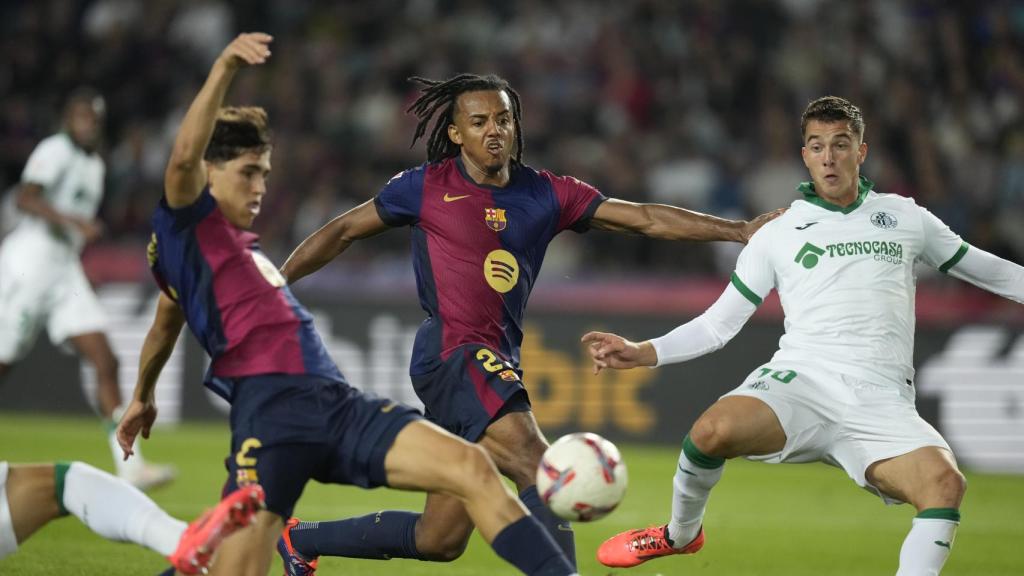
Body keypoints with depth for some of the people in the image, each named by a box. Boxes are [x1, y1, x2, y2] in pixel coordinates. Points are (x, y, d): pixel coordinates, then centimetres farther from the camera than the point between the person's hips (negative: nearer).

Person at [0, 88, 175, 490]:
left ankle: (129, 466, -8)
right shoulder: (54, 152, -11)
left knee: (105, 363, -4)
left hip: (65, 272, 8)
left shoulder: (95, 166, 17)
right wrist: (73, 220, -34)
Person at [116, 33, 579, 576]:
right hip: (274, 410, -8)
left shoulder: (237, 244, 32)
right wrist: (223, 69, -28)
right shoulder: (187, 223, 7)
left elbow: (164, 327, 47)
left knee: (470, 467, -10)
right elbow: (185, 157, -17)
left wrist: (142, 397, 62)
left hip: (337, 403, 8)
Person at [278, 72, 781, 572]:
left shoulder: (546, 194, 10)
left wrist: (741, 230, -1)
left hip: (499, 367, 6)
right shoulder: (427, 187, 1)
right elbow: (343, 231, 10)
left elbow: (646, 219, 7)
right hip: (452, 355, -6)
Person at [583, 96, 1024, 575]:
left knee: (944, 481, -32)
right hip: (801, 379, 0)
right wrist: (641, 353, 2)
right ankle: (680, 533, -1)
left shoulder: (904, 217, 17)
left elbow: (977, 266, 31)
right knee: (715, 428, -32)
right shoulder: (777, 235, 14)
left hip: (880, 399, 0)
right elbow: (717, 325, 15)